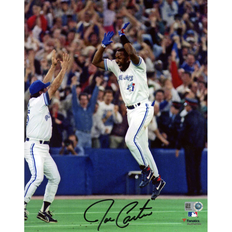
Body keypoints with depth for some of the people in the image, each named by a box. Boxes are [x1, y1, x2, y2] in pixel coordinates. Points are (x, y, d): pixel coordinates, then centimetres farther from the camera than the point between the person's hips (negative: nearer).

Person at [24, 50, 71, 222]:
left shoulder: (37, 100, 13)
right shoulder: (37, 102, -10)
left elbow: (44, 84, 23)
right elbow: (54, 87, -12)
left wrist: (54, 66, 21)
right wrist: (64, 69, -6)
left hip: (43, 148, 10)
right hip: (34, 147, -10)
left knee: (55, 178, 8)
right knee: (37, 177, -24)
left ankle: (44, 211, 10)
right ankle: (22, 206, -22)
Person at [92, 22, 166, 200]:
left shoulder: (138, 65, -10)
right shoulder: (116, 67, 9)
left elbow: (132, 53, -31)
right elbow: (96, 62, 6)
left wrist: (123, 37, -21)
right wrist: (104, 45, -5)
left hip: (143, 108, -8)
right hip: (131, 111, 8)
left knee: (130, 139, -23)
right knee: (141, 145, 9)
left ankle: (146, 169, -8)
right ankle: (157, 179, 16)